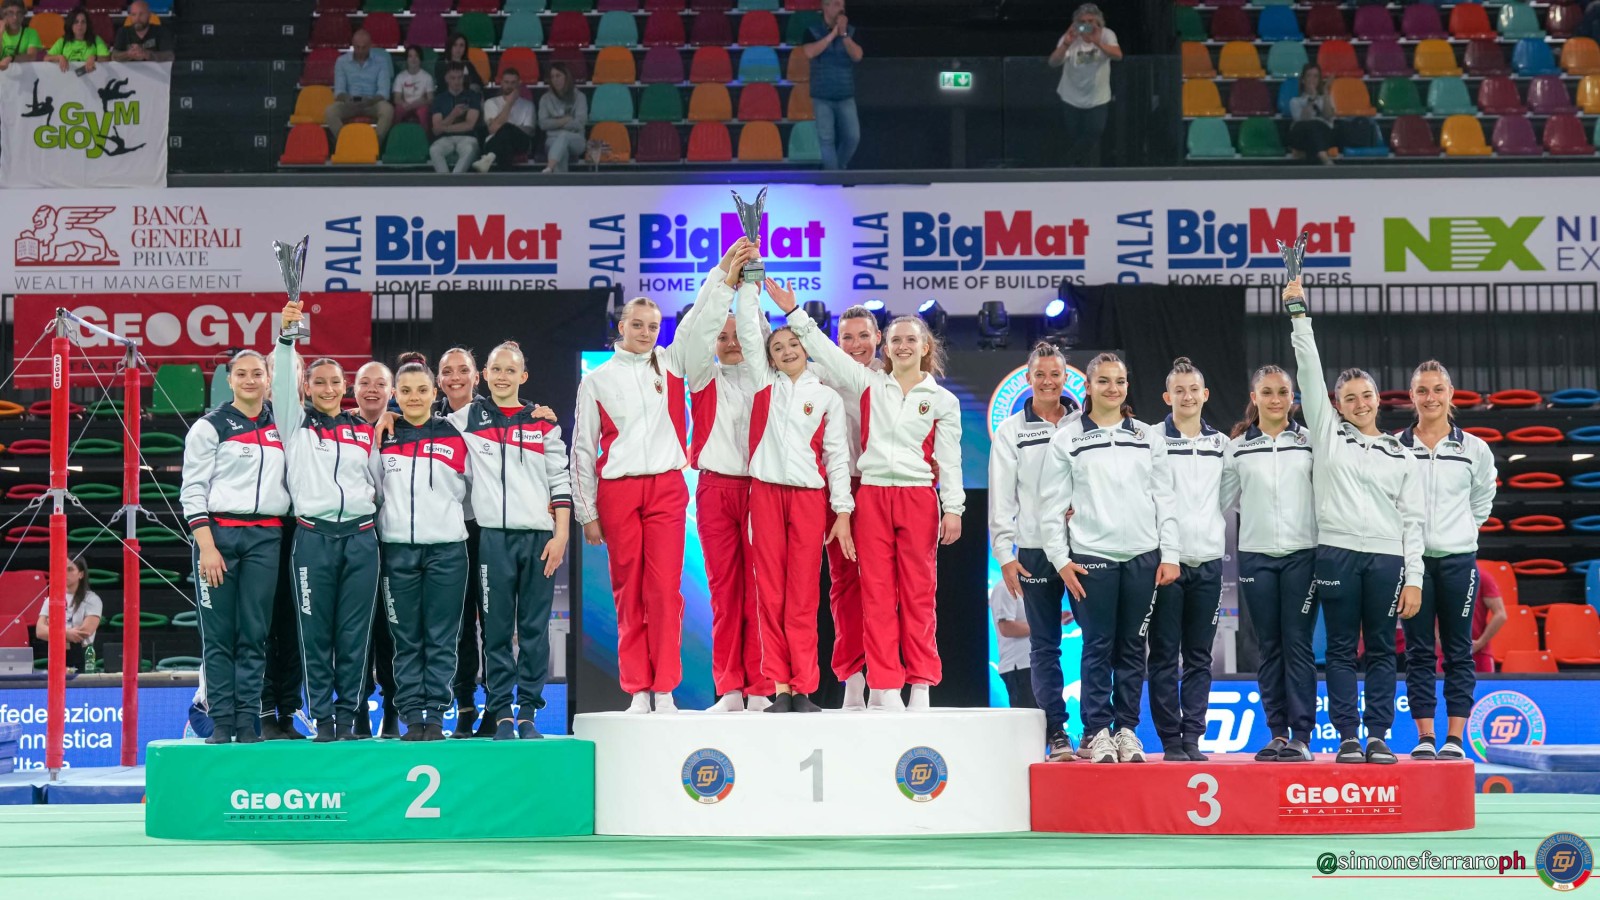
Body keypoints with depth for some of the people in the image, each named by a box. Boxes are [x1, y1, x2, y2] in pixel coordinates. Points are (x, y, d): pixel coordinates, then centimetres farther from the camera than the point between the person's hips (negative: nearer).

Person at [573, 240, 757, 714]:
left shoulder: (670, 364, 12)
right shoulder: (596, 380, 9)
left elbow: (702, 323, 3)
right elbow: (583, 450, 9)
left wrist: (726, 271, -8)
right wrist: (586, 511, 5)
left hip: (667, 488, 0)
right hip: (617, 492, 0)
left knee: (665, 589, -5)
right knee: (628, 591, 1)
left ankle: (665, 689, -2)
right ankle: (637, 690, 5)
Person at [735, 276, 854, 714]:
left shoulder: (827, 398, 8)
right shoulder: (764, 383, 12)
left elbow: (837, 457, 5)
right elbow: (748, 330, 7)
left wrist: (842, 511, -1)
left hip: (810, 495, -1)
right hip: (766, 492, 1)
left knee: (803, 595, -2)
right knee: (770, 591, -1)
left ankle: (804, 688, -1)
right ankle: (779, 686, 1)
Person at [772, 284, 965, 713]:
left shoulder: (943, 400, 8)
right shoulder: (868, 385, 11)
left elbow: (949, 459, 5)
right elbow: (826, 352, 9)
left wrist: (953, 508, -2)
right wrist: (794, 312, 3)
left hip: (919, 499, -1)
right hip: (871, 496, 1)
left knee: (918, 592, -1)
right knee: (876, 592, -2)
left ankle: (920, 684, 4)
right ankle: (885, 686, 0)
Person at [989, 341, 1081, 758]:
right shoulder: (1011, 431, 6)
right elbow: (1001, 498, 4)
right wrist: (1005, 555, -3)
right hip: (1036, 550, 0)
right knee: (1044, 646, 2)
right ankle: (1056, 733, 6)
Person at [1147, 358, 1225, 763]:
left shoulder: (1223, 445, 11)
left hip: (1208, 561, 3)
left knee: (1199, 657, 5)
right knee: (1165, 656, -1)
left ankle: (1193, 737, 8)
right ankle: (1171, 740, 2)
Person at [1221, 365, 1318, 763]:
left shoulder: (1311, 442, 4)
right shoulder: (1237, 448, 6)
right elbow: (1224, 500, 11)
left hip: (1302, 554, -2)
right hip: (1255, 555, 2)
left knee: (1298, 644, -5)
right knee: (1268, 647, 5)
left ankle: (1301, 736, -4)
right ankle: (1277, 733, 10)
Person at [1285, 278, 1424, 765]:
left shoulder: (1401, 456, 12)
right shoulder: (1327, 431, 11)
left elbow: (1413, 520, 8)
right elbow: (1310, 371, 5)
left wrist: (1413, 578, 0)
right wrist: (1299, 313, 0)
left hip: (1387, 559, 1)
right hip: (1336, 554, -1)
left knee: (1381, 651, 3)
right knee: (1342, 650, 1)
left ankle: (1378, 737, 7)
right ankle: (1348, 738, 4)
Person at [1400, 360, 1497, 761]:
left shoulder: (1473, 449, 4)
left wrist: (1463, 530, 10)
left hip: (1458, 559, 0)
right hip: (1412, 558, 0)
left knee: (1458, 652, 2)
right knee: (1418, 652, 2)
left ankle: (1454, 739, 4)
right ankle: (1425, 738, 5)